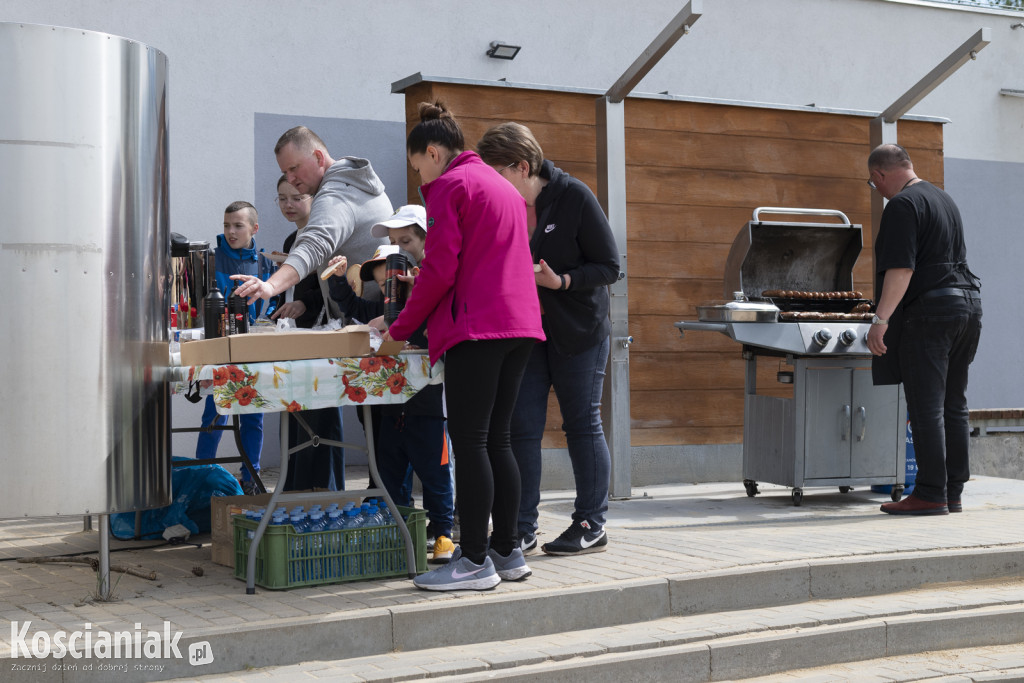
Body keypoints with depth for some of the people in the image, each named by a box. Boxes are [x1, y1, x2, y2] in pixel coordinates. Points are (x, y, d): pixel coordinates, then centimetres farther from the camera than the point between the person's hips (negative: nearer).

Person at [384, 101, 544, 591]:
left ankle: (475, 562, -5)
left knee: (470, 443, -6)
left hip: (476, 327, -9)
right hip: (519, 324, 9)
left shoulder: (449, 186, -5)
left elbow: (439, 270, -11)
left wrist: (401, 328, -1)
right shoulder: (501, 185, 23)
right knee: (496, 441, 12)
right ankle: (507, 552, 14)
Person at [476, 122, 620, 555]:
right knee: (521, 428, 1)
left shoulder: (574, 198, -13)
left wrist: (561, 281, -25)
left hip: (578, 329, -4)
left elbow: (609, 267, -11)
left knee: (582, 424, 3)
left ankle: (591, 525, 13)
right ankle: (521, 529, 8)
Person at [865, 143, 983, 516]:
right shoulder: (944, 199, 19)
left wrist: (881, 319, -23)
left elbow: (901, 268, -20)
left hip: (929, 313, -9)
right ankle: (953, 493, 14)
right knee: (953, 406, 11)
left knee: (927, 408, -7)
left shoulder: (902, 205, -10)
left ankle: (931, 494, -7)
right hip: (967, 303, 9)